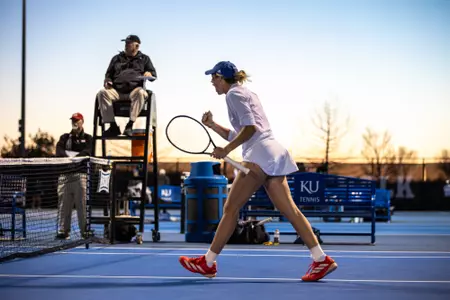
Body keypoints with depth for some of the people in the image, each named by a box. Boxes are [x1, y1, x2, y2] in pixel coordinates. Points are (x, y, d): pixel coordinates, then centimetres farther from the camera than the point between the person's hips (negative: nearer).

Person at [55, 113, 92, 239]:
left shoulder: (88, 138, 12)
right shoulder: (65, 137, 19)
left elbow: (87, 151, -7)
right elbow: (59, 150, 0)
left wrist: (76, 157, -25)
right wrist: (68, 157, -20)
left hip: (80, 173, -2)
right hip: (65, 173, 3)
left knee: (82, 203, -7)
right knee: (63, 203, 0)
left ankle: (85, 230, -5)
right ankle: (63, 231, 4)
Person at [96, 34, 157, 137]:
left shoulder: (144, 59, 20)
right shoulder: (117, 58, 26)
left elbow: (154, 75, 14)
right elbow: (109, 74, 27)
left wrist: (149, 74, -11)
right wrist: (107, 81, 3)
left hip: (134, 89, -2)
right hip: (117, 90, 2)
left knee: (141, 93, -39)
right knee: (102, 93, -29)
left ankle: (130, 125, -39)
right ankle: (113, 126, -31)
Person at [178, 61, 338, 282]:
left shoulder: (234, 93, -2)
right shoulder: (246, 94, 26)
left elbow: (250, 127, -16)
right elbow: (238, 136, 26)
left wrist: (226, 150, -15)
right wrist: (212, 125, 18)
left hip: (260, 154, -10)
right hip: (273, 155, 10)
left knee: (230, 208, -4)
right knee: (289, 210, 3)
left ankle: (208, 262, 0)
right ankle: (321, 259, -2)